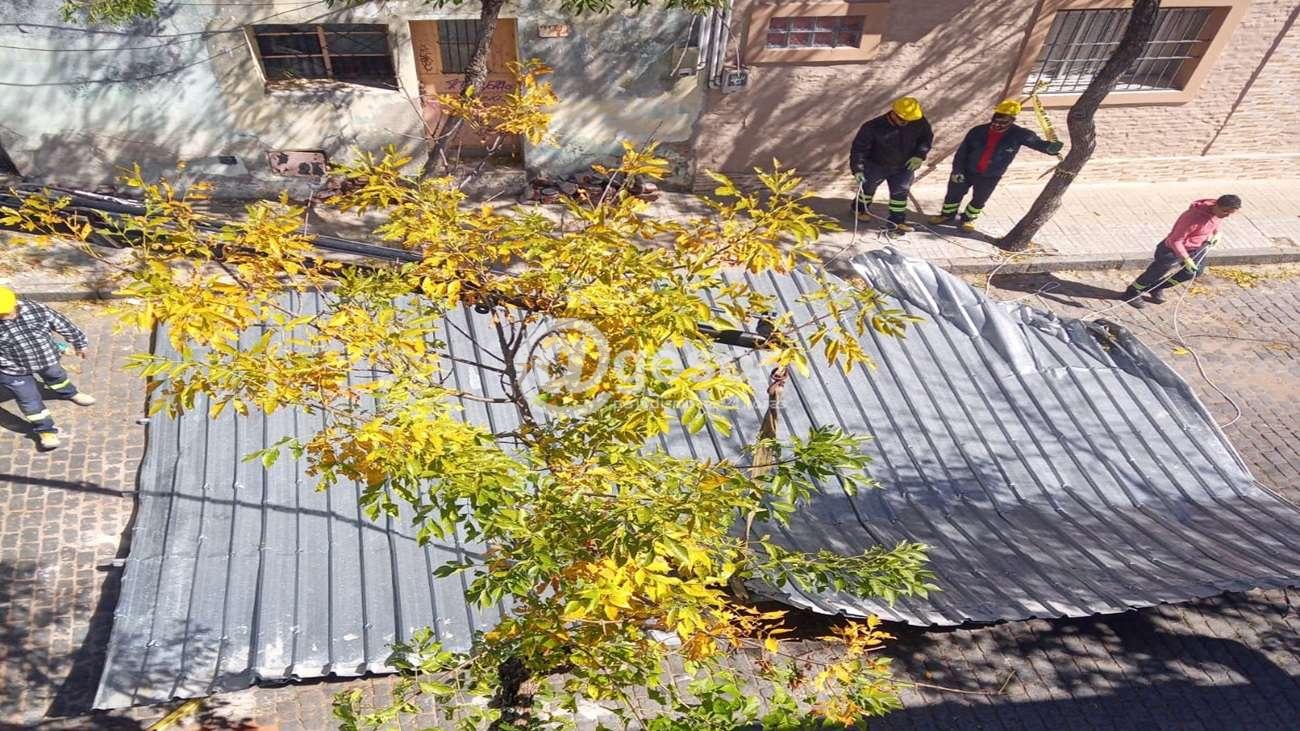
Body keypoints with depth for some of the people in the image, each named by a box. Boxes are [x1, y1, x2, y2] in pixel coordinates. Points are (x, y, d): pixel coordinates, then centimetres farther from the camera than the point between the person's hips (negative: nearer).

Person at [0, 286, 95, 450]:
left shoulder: (37, 309, -23)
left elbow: (62, 325, -7)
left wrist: (79, 343, 4)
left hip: (46, 359, 3)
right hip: (14, 371, -3)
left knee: (57, 377, 32)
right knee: (30, 401, 5)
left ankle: (70, 394, 63)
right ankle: (45, 430, 24)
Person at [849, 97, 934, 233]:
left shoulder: (919, 122, -20)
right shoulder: (874, 127, -31)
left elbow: (927, 137, -3)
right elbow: (859, 147, -25)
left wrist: (919, 155, -17)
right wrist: (858, 169, -32)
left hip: (904, 167, 2)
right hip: (876, 166, -2)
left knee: (900, 193, 9)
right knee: (867, 187, 20)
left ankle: (897, 221, 25)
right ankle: (859, 209, 47)